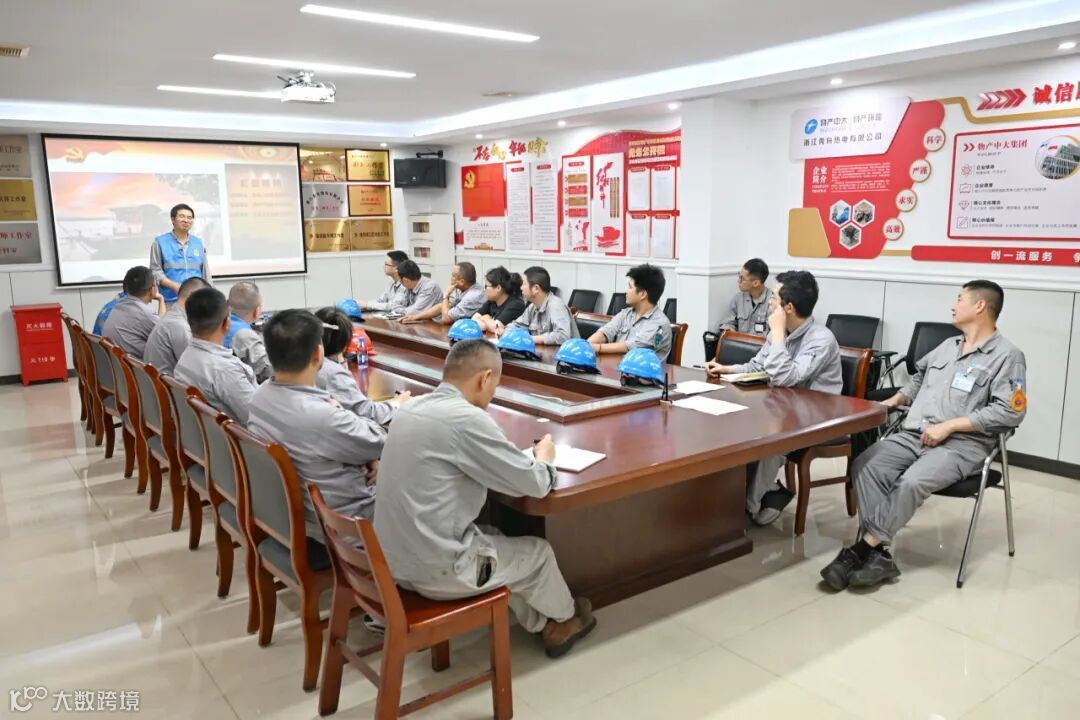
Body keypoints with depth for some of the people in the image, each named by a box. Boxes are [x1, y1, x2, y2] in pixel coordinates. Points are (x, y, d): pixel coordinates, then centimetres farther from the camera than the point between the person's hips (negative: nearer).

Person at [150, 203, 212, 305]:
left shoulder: (198, 242, 14)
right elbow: (155, 270, -1)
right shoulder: (160, 242, 4)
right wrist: (174, 286, -15)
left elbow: (206, 273, 16)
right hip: (172, 301, -3)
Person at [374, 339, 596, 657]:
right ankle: (563, 617, 44)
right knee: (539, 551, 16)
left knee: (494, 539, 28)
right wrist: (544, 458, 8)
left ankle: (539, 623, 40)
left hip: (393, 558, 8)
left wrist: (524, 457, 12)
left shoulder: (413, 408, 3)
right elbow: (534, 484, -14)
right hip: (434, 570, -7)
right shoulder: (466, 418, -23)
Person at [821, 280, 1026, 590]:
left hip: (961, 445, -6)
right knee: (866, 466, -21)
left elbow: (1010, 411, -12)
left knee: (911, 482, -34)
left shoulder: (1007, 356, -1)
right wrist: (893, 401, 18)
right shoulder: (948, 346, 22)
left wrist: (948, 426, -16)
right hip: (913, 435, 6)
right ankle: (878, 554, -26)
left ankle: (864, 548, -24)